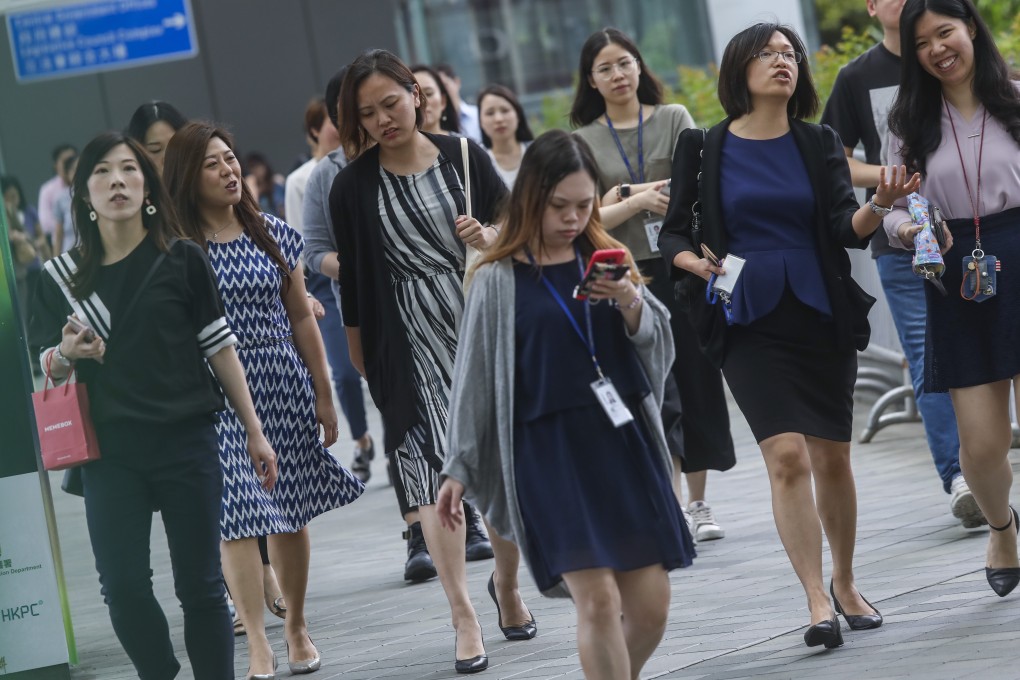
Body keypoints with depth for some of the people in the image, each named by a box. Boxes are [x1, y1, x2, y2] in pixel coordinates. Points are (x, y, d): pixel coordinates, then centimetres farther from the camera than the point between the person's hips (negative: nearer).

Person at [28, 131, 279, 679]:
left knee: (200, 585, 0)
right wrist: (68, 354, -12)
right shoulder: (63, 277, 5)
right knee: (123, 588, -5)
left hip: (187, 443, -1)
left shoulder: (181, 260, 2)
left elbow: (220, 346, 3)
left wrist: (253, 432, 2)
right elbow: (46, 370, 11)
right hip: (111, 452, 1)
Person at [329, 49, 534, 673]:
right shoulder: (354, 187, -2)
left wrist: (490, 238, -13)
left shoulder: (464, 156, 1)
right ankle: (464, 617, -10)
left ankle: (509, 588, 31)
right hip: (411, 345, -2)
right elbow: (353, 278, 4)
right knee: (432, 465, -11)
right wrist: (363, 358, 7)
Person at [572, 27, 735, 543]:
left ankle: (699, 504, 14)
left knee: (697, 381, 4)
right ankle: (671, 505, -6)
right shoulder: (584, 141, 5)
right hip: (628, 275, -1)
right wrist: (641, 200, -15)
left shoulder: (674, 119, 7)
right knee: (656, 393, -7)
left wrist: (624, 195, -10)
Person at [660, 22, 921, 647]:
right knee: (787, 457, -15)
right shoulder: (704, 149, 1)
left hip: (823, 319, 2)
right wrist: (695, 262, -14)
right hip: (750, 325, -2)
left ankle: (845, 584, 26)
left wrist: (879, 205, -23)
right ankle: (818, 602, -14)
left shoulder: (819, 145, 6)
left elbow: (847, 228, -3)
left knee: (832, 459, 7)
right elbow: (674, 233, 6)